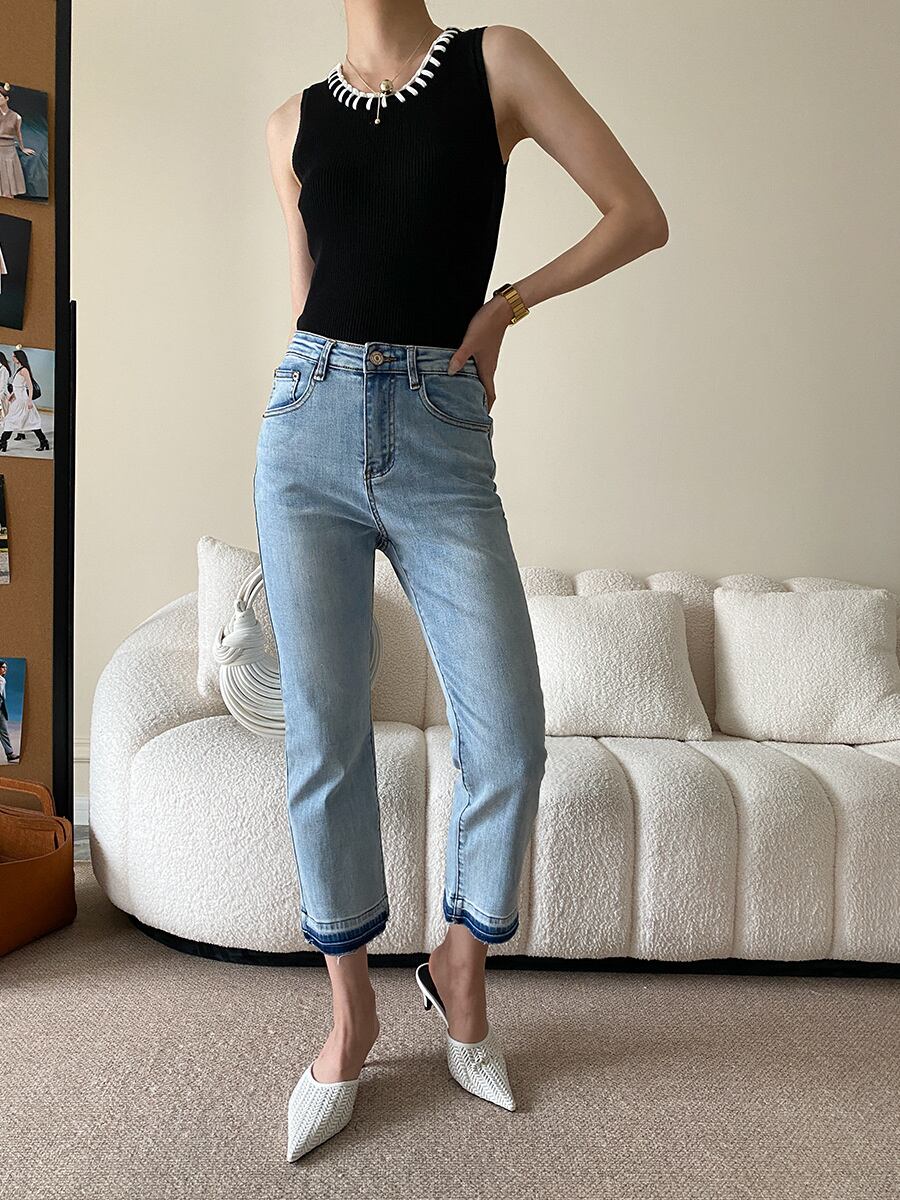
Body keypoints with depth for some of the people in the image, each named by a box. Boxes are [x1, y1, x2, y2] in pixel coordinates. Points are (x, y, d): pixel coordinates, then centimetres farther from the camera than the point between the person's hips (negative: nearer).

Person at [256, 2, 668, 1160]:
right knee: (323, 735, 0)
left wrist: (508, 303, 4)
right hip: (310, 427, 2)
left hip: (442, 441, -2)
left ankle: (460, 964, 22)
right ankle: (351, 1008, 19)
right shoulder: (293, 123, 16)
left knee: (508, 737, -6)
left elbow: (640, 216, 6)